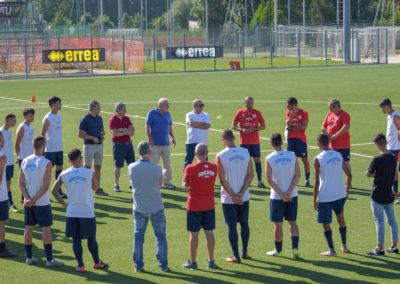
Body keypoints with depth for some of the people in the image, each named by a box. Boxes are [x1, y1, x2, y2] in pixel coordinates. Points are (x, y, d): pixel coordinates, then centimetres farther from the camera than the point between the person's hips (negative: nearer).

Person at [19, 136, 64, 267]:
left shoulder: (25, 162, 1)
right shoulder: (46, 163, -15)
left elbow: (21, 182, -1)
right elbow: (46, 186, -18)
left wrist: (29, 199, -6)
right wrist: (34, 200, -13)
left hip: (28, 202, 5)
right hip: (42, 202, -5)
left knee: (29, 228, 13)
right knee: (46, 228, 0)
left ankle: (29, 257, 20)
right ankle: (49, 260, 2)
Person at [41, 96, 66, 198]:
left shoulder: (59, 116, 11)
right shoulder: (47, 118, -13)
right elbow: (42, 134, -11)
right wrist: (43, 148, -12)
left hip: (59, 148, 8)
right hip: (50, 149, -8)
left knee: (59, 168, 12)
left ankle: (59, 191, 20)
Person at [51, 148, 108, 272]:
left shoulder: (63, 175, -4)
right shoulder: (89, 173, -9)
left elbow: (54, 190, -2)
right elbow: (95, 187, 7)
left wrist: (63, 203, 8)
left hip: (72, 212, 2)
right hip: (87, 212, -2)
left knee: (76, 239, 8)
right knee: (91, 238, 11)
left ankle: (80, 265, 7)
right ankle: (97, 262, 24)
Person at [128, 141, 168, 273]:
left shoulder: (131, 167, -10)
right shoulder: (156, 168, -18)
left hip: (139, 208, 2)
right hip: (156, 208, -2)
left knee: (138, 237, 12)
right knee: (160, 236, 11)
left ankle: (138, 265, 14)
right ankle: (163, 265, 16)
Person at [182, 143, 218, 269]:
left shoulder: (190, 168, -16)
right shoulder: (214, 167, -4)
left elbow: (185, 183, -2)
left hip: (194, 206, -3)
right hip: (209, 206, 4)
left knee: (194, 233, 4)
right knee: (209, 232, 10)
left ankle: (192, 262, 12)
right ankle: (211, 261, 16)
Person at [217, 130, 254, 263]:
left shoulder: (221, 156, -11)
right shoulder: (245, 152, -1)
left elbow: (222, 179, -13)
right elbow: (250, 175, -4)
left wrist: (233, 195, -9)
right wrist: (241, 193, -7)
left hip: (228, 198, -3)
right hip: (244, 197, 3)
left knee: (232, 226, 4)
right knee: (244, 223, 17)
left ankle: (236, 256, 6)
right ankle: (244, 253, 25)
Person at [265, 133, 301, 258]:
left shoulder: (269, 159, -8)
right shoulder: (292, 155, 0)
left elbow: (270, 179, -12)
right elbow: (297, 175, -5)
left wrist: (281, 194, -10)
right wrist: (289, 192, -9)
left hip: (277, 196, -3)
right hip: (292, 195, 3)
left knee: (278, 224, 7)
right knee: (292, 222, 11)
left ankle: (278, 249, 18)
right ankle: (295, 248, 0)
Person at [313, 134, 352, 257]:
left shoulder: (318, 159, -12)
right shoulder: (339, 155, 3)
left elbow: (317, 182, -12)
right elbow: (349, 175, 7)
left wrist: (315, 199, -4)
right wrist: (347, 190, 21)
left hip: (325, 196, -5)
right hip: (340, 194, 5)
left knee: (325, 223, 7)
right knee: (340, 218, 23)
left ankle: (332, 250, 5)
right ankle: (344, 247, 28)